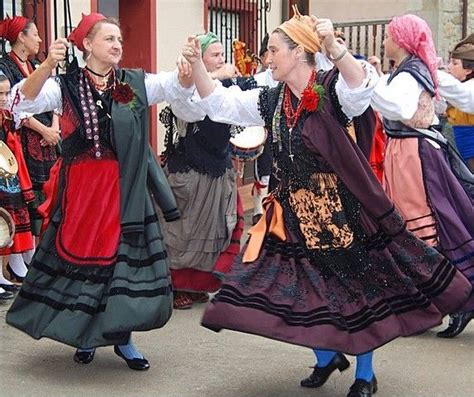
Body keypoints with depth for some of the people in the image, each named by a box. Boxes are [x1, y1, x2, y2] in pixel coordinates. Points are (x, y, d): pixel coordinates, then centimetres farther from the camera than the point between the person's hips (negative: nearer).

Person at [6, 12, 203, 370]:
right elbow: (24, 100, -15)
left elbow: (178, 85, -6)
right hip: (80, 190, -1)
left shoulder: (136, 83, 4)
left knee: (125, 261, 5)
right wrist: (48, 66, -33)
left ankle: (122, 338, 21)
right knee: (79, 258, 8)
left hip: (127, 191, 1)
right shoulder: (66, 86, -1)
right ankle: (86, 335, 28)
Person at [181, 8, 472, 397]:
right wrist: (197, 64, -4)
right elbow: (219, 103, 8)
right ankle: (327, 356, 35)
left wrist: (333, 45, -45)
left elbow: (363, 88, -33)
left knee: (356, 286, 6)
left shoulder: (332, 90, -12)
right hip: (295, 213, 6)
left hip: (339, 209, -5)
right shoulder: (271, 100, 6)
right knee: (305, 288, 10)